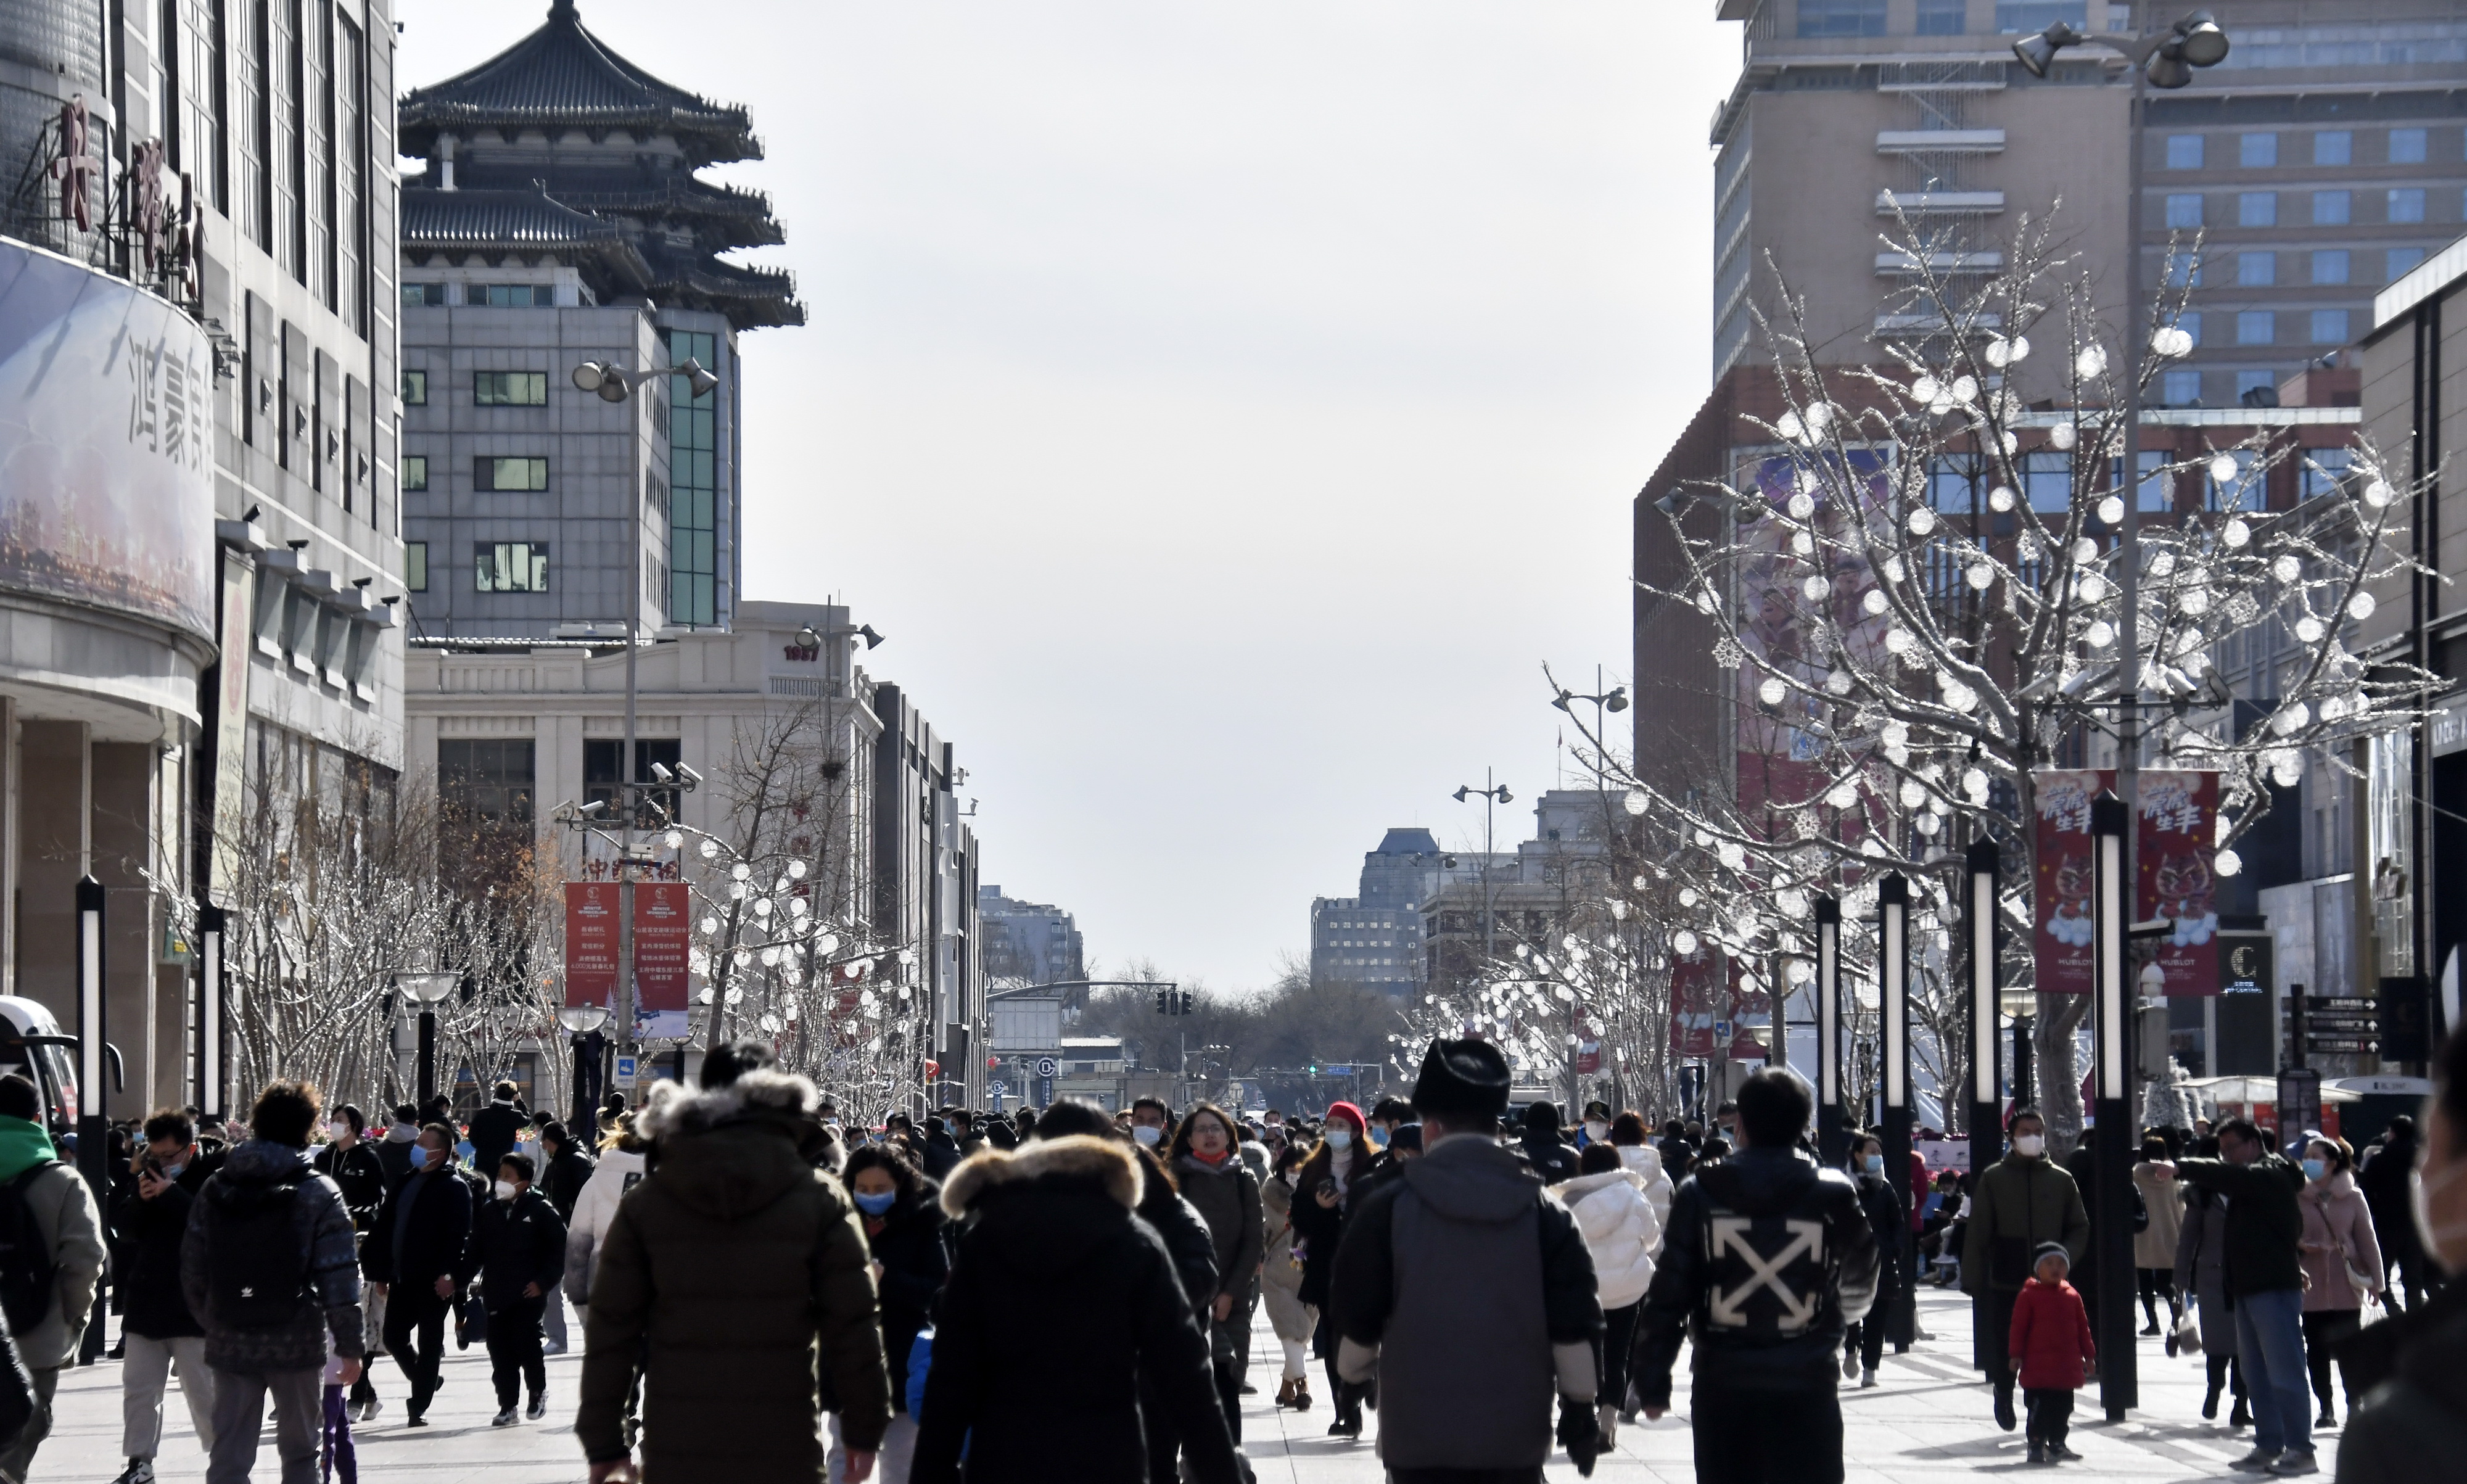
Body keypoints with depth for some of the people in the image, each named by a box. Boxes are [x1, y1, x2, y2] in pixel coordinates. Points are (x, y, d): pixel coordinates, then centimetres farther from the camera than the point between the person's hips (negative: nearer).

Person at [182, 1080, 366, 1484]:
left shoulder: (216, 1189, 4)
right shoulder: (318, 1193, -7)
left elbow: (192, 1270, 6)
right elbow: (338, 1277, -10)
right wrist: (351, 1345, -5)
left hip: (230, 1344, 3)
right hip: (298, 1342, -3)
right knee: (299, 1451, 12)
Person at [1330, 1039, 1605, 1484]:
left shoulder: (1385, 1212, -4)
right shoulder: (1547, 1215, 1)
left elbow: (1356, 1322, 1)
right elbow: (1575, 1330, 0)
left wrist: (1354, 1376, 21)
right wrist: (1580, 1411, 10)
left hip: (1420, 1432, -2)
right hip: (1517, 1431, 2)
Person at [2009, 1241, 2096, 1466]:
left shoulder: (2072, 1296, 8)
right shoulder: (2029, 1295, -6)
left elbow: (2082, 1327, 13)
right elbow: (2018, 1327, -6)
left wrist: (2089, 1355, 12)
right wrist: (2016, 1355, -10)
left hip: (2066, 1367, 5)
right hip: (2038, 1366, -5)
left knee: (2063, 1406, 10)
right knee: (2039, 1407, -5)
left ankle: (2057, 1445, 20)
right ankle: (2036, 1445, 1)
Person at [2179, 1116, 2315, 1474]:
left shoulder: (2270, 1176, -11)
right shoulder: (2251, 1181, 23)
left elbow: (2228, 1177, -25)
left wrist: (2182, 1169, -31)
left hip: (2275, 1289, -10)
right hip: (2249, 1289, 10)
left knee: (2284, 1373, -10)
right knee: (2256, 1374, 11)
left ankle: (2301, 1449, -10)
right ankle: (2269, 1445, 16)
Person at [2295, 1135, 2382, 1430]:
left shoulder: (2352, 1197, 1)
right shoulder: (2296, 1197, 2)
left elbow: (2367, 1239, 3)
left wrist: (2375, 1281, 0)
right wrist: (2299, 1245, -17)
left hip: (2346, 1286, -1)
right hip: (2310, 1285, 1)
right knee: (2317, 1350, 3)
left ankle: (2354, 1406, 6)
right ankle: (2326, 1410, 10)